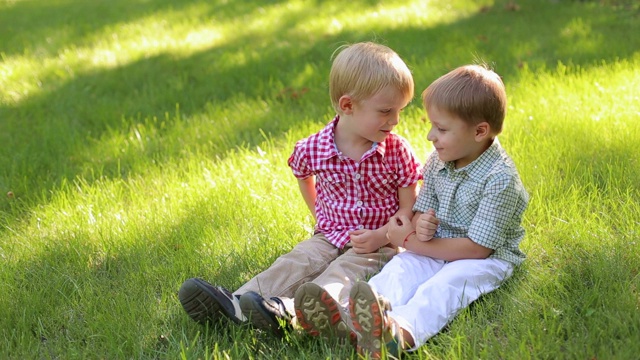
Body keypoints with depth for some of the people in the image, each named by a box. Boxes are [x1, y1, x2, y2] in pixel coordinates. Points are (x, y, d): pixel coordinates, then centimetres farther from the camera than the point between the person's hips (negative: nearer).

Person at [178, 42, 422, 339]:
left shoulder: (397, 151, -9)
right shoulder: (313, 149, -6)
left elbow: (408, 207, -6)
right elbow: (303, 175, 19)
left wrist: (380, 236, -22)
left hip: (381, 244, -3)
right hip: (330, 236, 3)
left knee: (343, 273, -30)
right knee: (294, 264, -20)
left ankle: (289, 310, -56)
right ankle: (233, 304, -41)